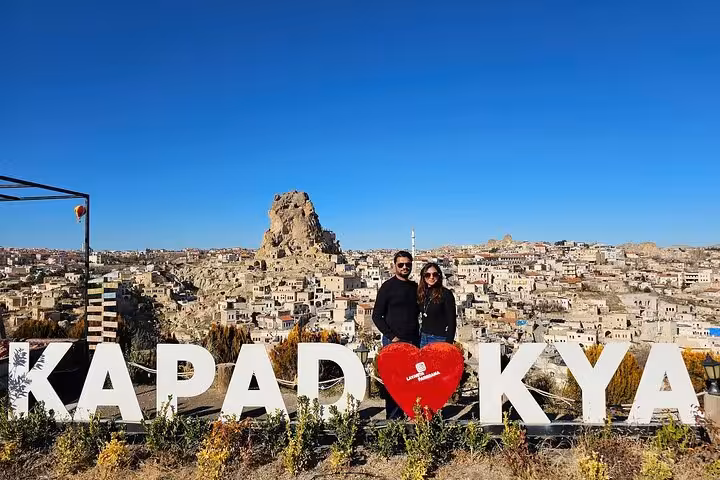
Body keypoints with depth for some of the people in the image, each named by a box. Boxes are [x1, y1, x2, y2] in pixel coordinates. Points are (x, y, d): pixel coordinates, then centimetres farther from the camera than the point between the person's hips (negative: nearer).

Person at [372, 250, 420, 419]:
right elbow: (376, 316, -4)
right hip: (393, 342, -4)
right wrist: (391, 337, -10)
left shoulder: (415, 287, 13)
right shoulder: (388, 287, -2)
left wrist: (419, 335, 7)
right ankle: (393, 418, 7)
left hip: (413, 342, 5)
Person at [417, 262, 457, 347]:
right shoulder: (422, 293, 9)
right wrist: (418, 339, 11)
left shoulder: (446, 294, -8)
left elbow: (452, 321, -9)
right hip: (423, 338, 6)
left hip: (439, 339, -6)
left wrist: (449, 342, -14)